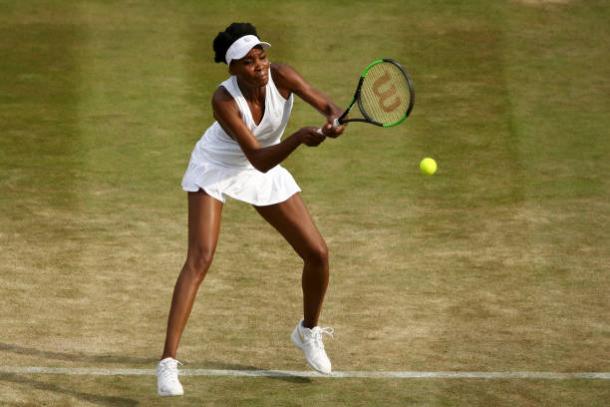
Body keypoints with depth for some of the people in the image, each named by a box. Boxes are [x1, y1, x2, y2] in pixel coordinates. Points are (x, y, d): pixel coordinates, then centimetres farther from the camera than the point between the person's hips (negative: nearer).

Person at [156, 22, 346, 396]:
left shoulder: (280, 76, -25)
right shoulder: (224, 100, -34)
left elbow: (330, 108, -23)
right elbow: (259, 159, -38)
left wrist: (334, 121, -46)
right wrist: (299, 138, -53)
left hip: (265, 172, 5)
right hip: (215, 169, -5)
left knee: (318, 254, 1)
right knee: (200, 259, -22)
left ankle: (308, 331, 31)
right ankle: (168, 363, -25)